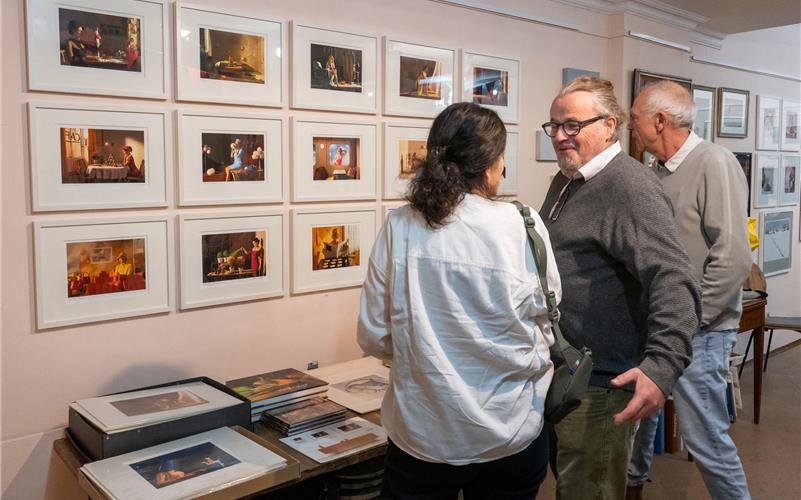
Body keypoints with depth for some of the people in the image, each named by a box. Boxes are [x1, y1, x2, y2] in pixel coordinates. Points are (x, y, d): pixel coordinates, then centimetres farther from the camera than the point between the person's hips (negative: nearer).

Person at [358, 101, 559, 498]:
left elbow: (373, 336, -3)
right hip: (509, 434, 0)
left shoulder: (399, 226, -11)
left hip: (420, 434, 1)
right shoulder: (522, 226, -15)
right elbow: (547, 322, -1)